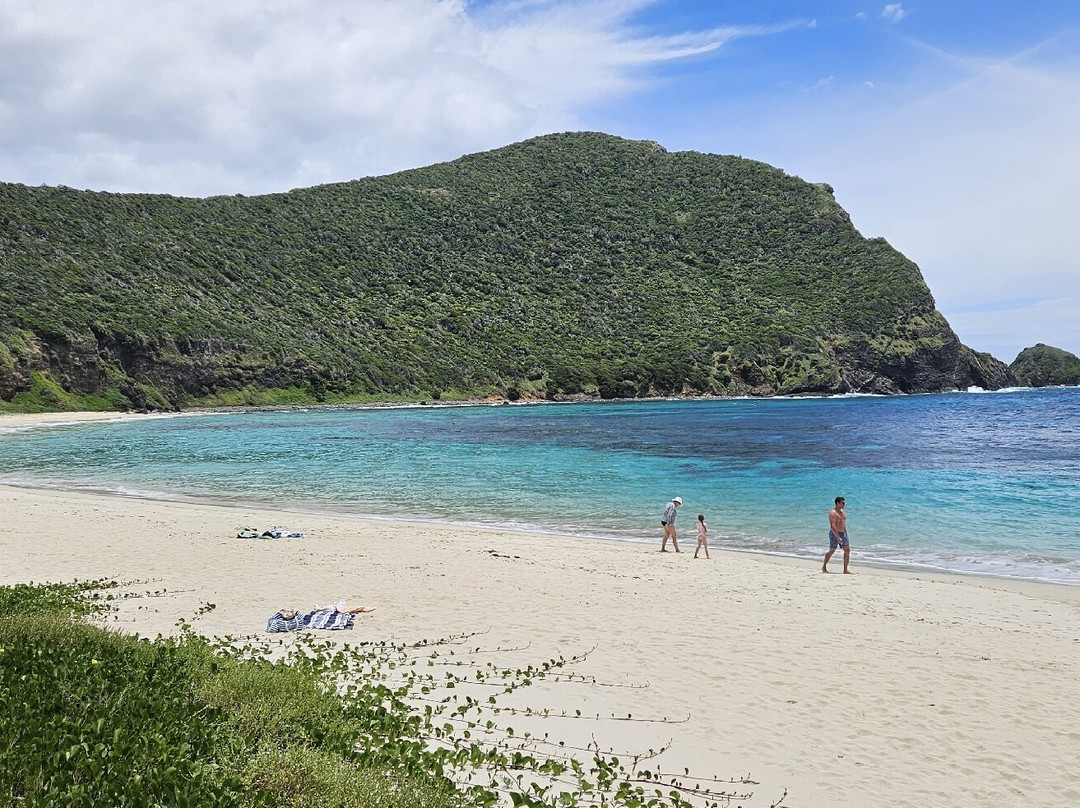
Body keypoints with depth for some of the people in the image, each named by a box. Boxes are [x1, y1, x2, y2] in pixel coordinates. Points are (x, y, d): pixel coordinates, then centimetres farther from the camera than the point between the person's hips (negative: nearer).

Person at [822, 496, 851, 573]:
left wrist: (846, 534, 17)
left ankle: (845, 570, 1)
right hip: (834, 534, -8)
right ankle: (824, 566, 19)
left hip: (843, 534, 8)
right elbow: (832, 526, -23)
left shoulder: (842, 511, 12)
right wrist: (838, 537, -27)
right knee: (831, 551, 2)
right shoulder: (833, 513, -16)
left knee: (847, 550, -1)